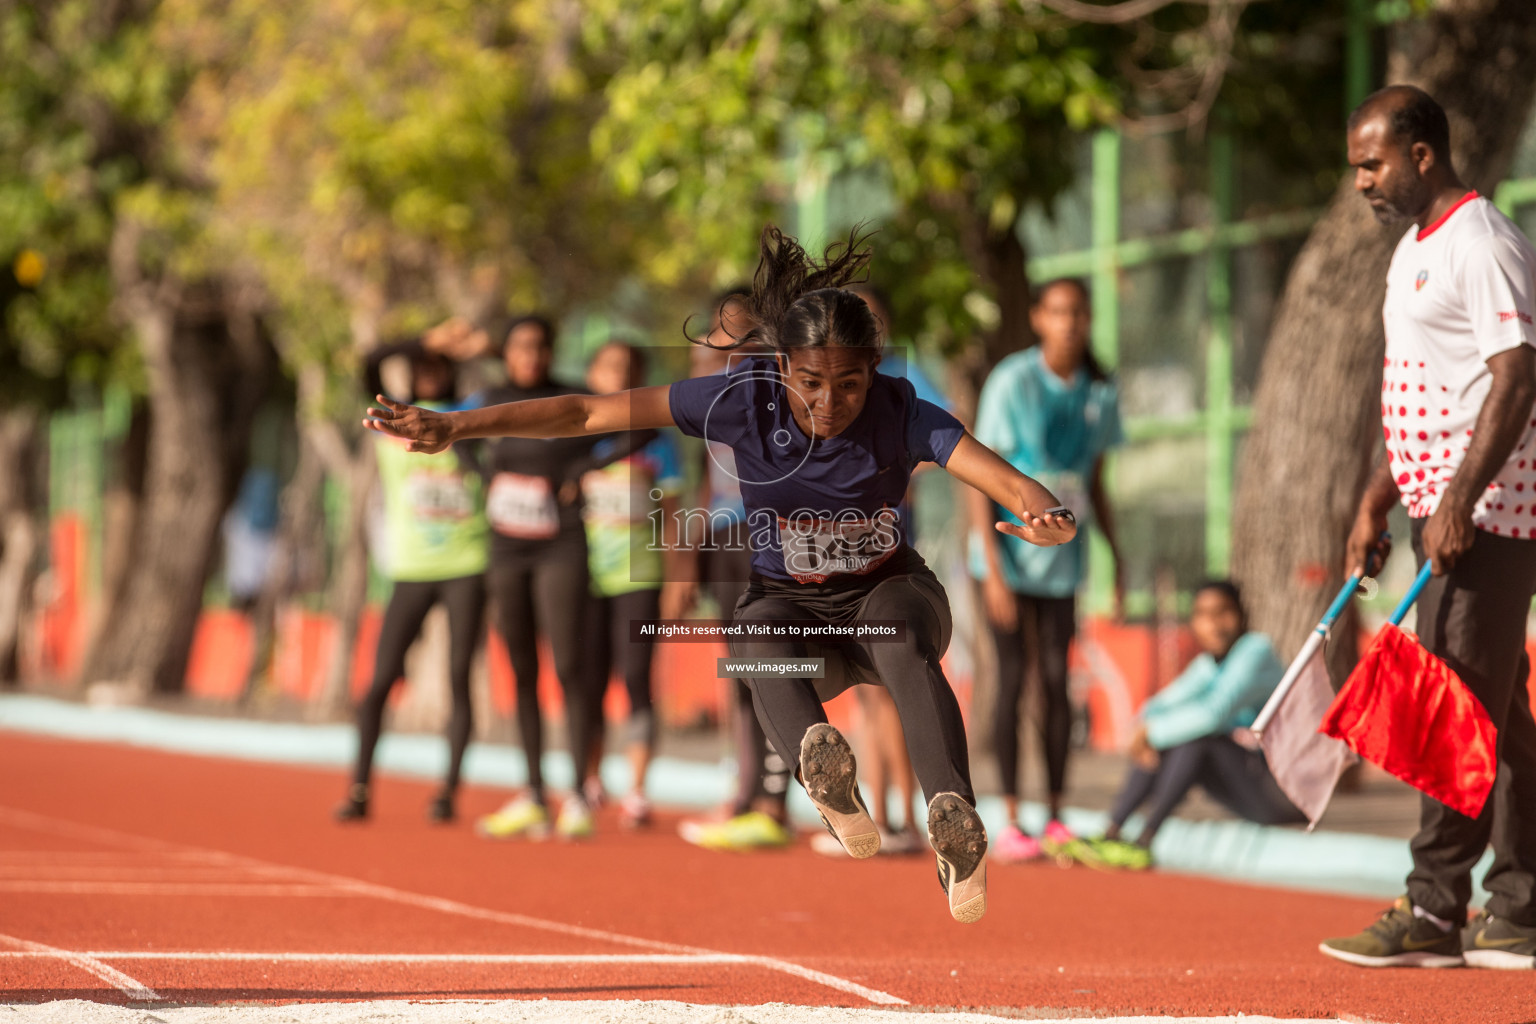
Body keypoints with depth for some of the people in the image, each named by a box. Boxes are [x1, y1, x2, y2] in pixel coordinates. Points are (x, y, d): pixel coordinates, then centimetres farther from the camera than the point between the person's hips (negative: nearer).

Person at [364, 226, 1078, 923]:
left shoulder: (901, 414, -18)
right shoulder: (744, 399, -16)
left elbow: (996, 473, -34)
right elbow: (587, 414, -14)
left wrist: (1043, 513, -58)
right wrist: (455, 428, -20)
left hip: (888, 590, -1)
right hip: (787, 605, 2)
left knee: (900, 638, -38)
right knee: (762, 646, -35)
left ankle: (954, 818, -54)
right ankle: (820, 765, -62)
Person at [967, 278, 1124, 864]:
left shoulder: (1099, 393, 3)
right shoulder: (1012, 383, -11)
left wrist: (1116, 562, 7)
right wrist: (994, 570, -17)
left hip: (1062, 558, 4)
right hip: (1008, 553, -4)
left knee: (1057, 679, 3)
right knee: (1012, 678, -4)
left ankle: (1056, 819, 9)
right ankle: (1009, 822, 0)